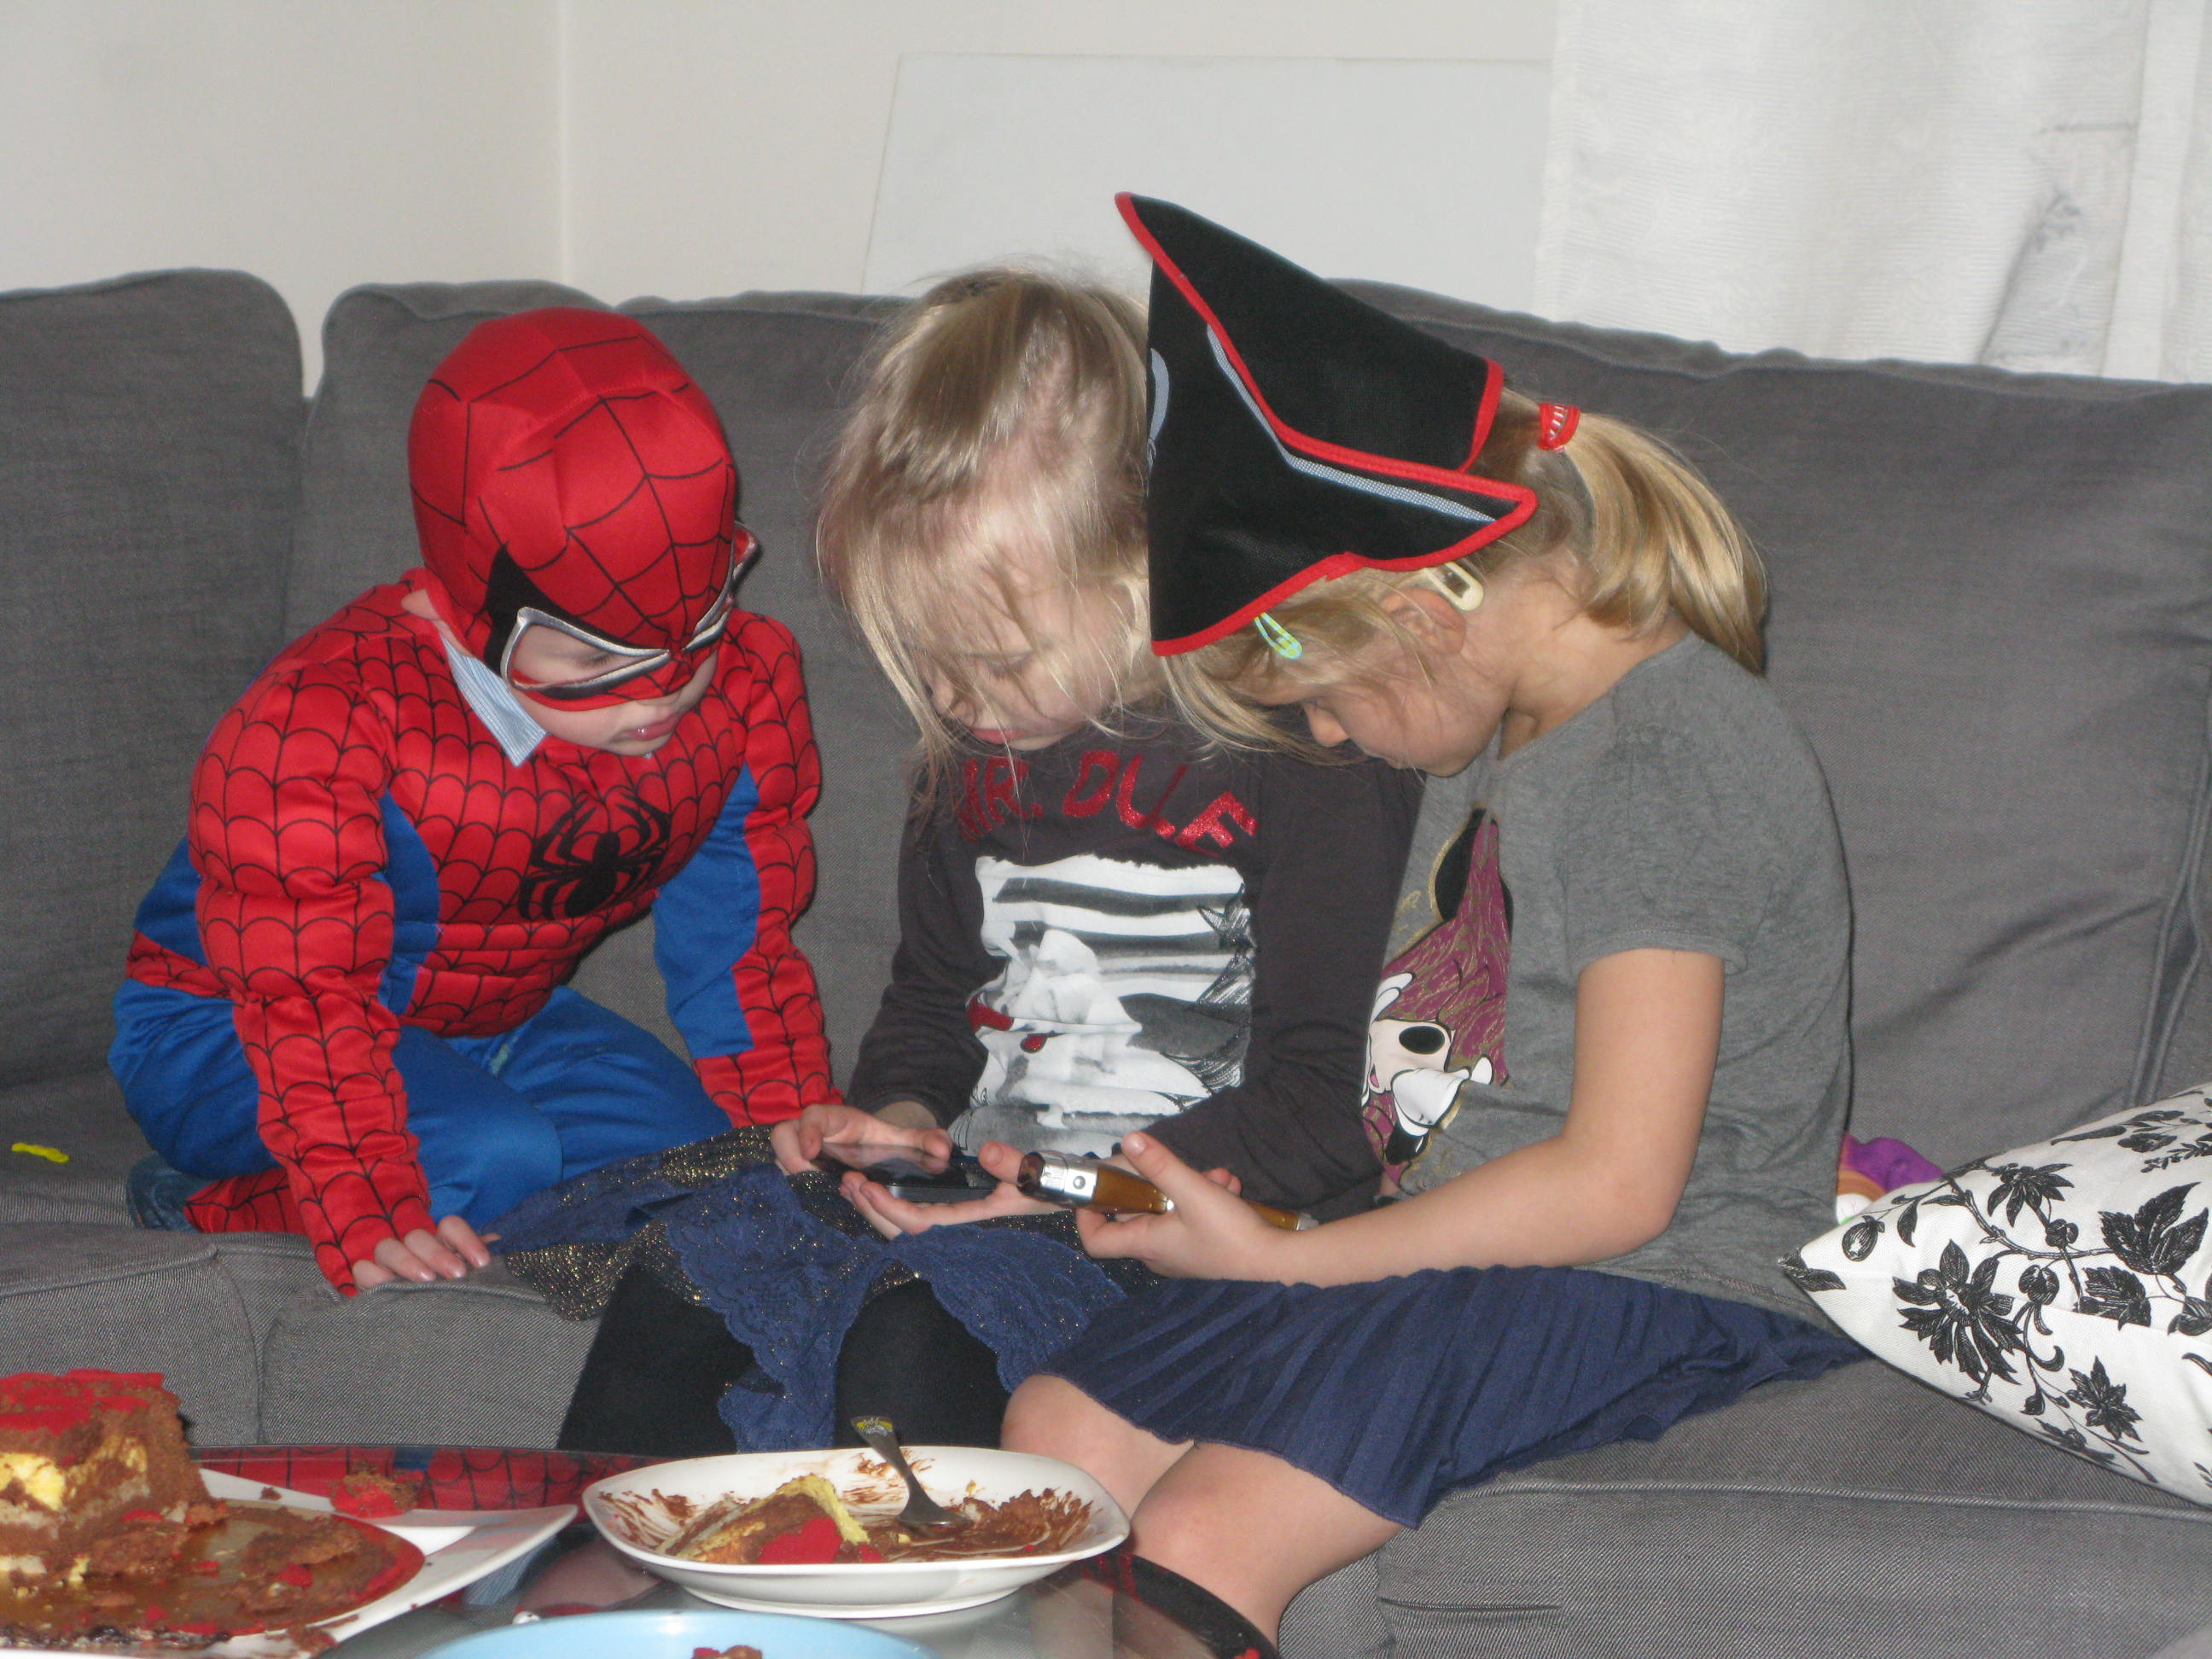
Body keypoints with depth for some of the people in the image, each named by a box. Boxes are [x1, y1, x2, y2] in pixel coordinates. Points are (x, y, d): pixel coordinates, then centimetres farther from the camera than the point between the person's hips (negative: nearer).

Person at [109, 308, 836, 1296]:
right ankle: (208, 1212, -12)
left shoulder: (745, 687, -13)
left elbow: (744, 953, -1)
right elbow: (307, 998, -31)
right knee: (493, 1160, -34)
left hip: (499, 1024, 6)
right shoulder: (325, 723, -31)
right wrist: (371, 1227, -43)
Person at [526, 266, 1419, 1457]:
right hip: (972, 1170, 7)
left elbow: (1323, 1113, -14)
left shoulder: (1304, 748, -12)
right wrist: (899, 1113, 4)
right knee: (674, 1285, -14)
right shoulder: (981, 741, 11)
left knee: (908, 1338, -32)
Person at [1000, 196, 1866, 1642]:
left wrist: (1279, 1261, -16)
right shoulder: (1507, 722, 12)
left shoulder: (1666, 766, -18)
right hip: (1469, 1239, 10)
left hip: (1658, 1293, -10)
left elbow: (1618, 1182, -21)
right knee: (1059, 1429, -4)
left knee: (1203, 1536, -25)